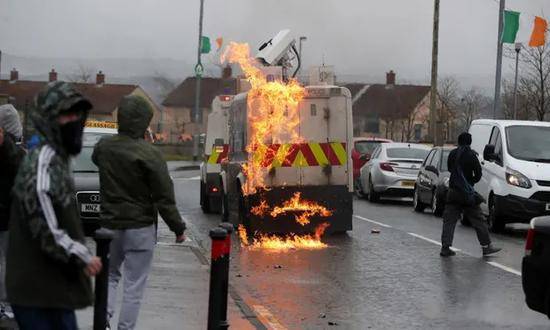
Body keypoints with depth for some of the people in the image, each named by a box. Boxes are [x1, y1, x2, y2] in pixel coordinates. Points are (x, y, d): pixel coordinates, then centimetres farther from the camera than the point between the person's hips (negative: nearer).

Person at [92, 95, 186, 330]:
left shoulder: (103, 147, -1)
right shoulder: (148, 154, -18)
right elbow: (164, 197, -15)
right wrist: (178, 228, -6)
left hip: (110, 224, 5)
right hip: (140, 227, -5)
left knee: (110, 275, 21)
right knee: (134, 286, 5)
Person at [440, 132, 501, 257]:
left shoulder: (452, 154, 5)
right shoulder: (471, 155, -8)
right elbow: (478, 173, -6)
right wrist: (471, 181, 11)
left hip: (453, 191, 4)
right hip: (467, 192, -4)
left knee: (449, 220, 6)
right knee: (478, 219, 3)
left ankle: (445, 247, -1)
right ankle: (486, 246, 4)